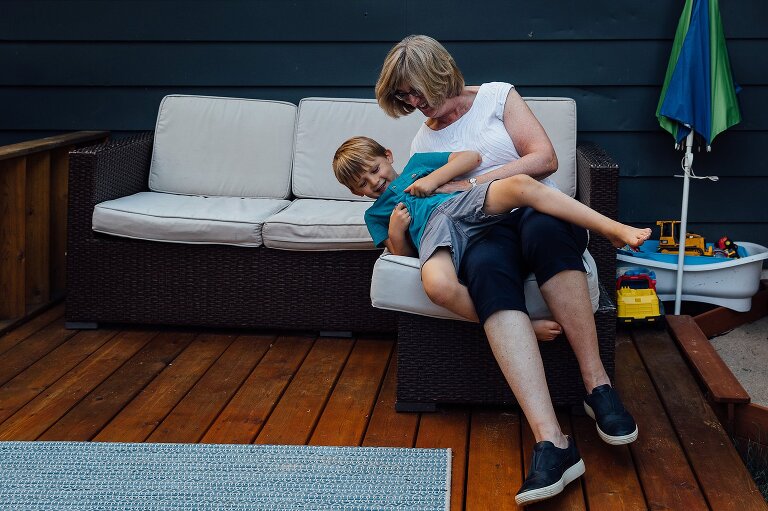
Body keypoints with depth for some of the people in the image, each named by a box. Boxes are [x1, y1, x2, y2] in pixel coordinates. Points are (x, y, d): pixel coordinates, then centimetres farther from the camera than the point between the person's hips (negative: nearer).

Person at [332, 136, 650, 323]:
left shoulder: (415, 164, 35)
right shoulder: (375, 214, 33)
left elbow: (472, 158, 22)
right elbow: (402, 254, 20)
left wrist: (433, 179, 11)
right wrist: (395, 233, 1)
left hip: (462, 205, 2)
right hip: (433, 229, -2)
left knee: (521, 185, -30)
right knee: (437, 285, -40)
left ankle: (613, 229, -28)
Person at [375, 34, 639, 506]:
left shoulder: (496, 96, 11)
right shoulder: (422, 142, 23)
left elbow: (545, 158, -1)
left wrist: (471, 184, -6)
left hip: (539, 210, -1)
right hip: (482, 233, 2)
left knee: (541, 227, -42)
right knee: (486, 266, -39)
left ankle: (598, 386, -35)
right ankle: (551, 442, -53)